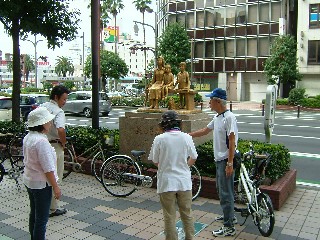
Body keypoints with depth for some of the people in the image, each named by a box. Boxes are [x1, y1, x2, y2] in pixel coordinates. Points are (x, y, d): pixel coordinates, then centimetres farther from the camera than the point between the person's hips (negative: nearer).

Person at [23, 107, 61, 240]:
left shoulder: (28, 137, 3)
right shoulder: (41, 141, -25)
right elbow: (48, 169, -24)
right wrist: (55, 187, -17)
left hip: (29, 181, 10)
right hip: (41, 184, -10)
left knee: (34, 214, 22)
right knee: (42, 218, 3)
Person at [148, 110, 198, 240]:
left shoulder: (159, 139, -12)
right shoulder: (187, 137, -5)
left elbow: (155, 161, -3)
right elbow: (193, 158, 6)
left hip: (166, 183, -2)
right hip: (184, 182, 3)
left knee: (169, 217, 10)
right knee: (187, 215, 18)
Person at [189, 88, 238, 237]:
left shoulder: (229, 117, -19)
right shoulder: (217, 117, 10)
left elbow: (232, 141, -22)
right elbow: (205, 131, 22)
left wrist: (230, 163, -24)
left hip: (226, 160, -10)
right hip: (219, 159, 10)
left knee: (225, 193, -4)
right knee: (222, 190, 21)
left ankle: (229, 227, 6)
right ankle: (230, 216, 38)